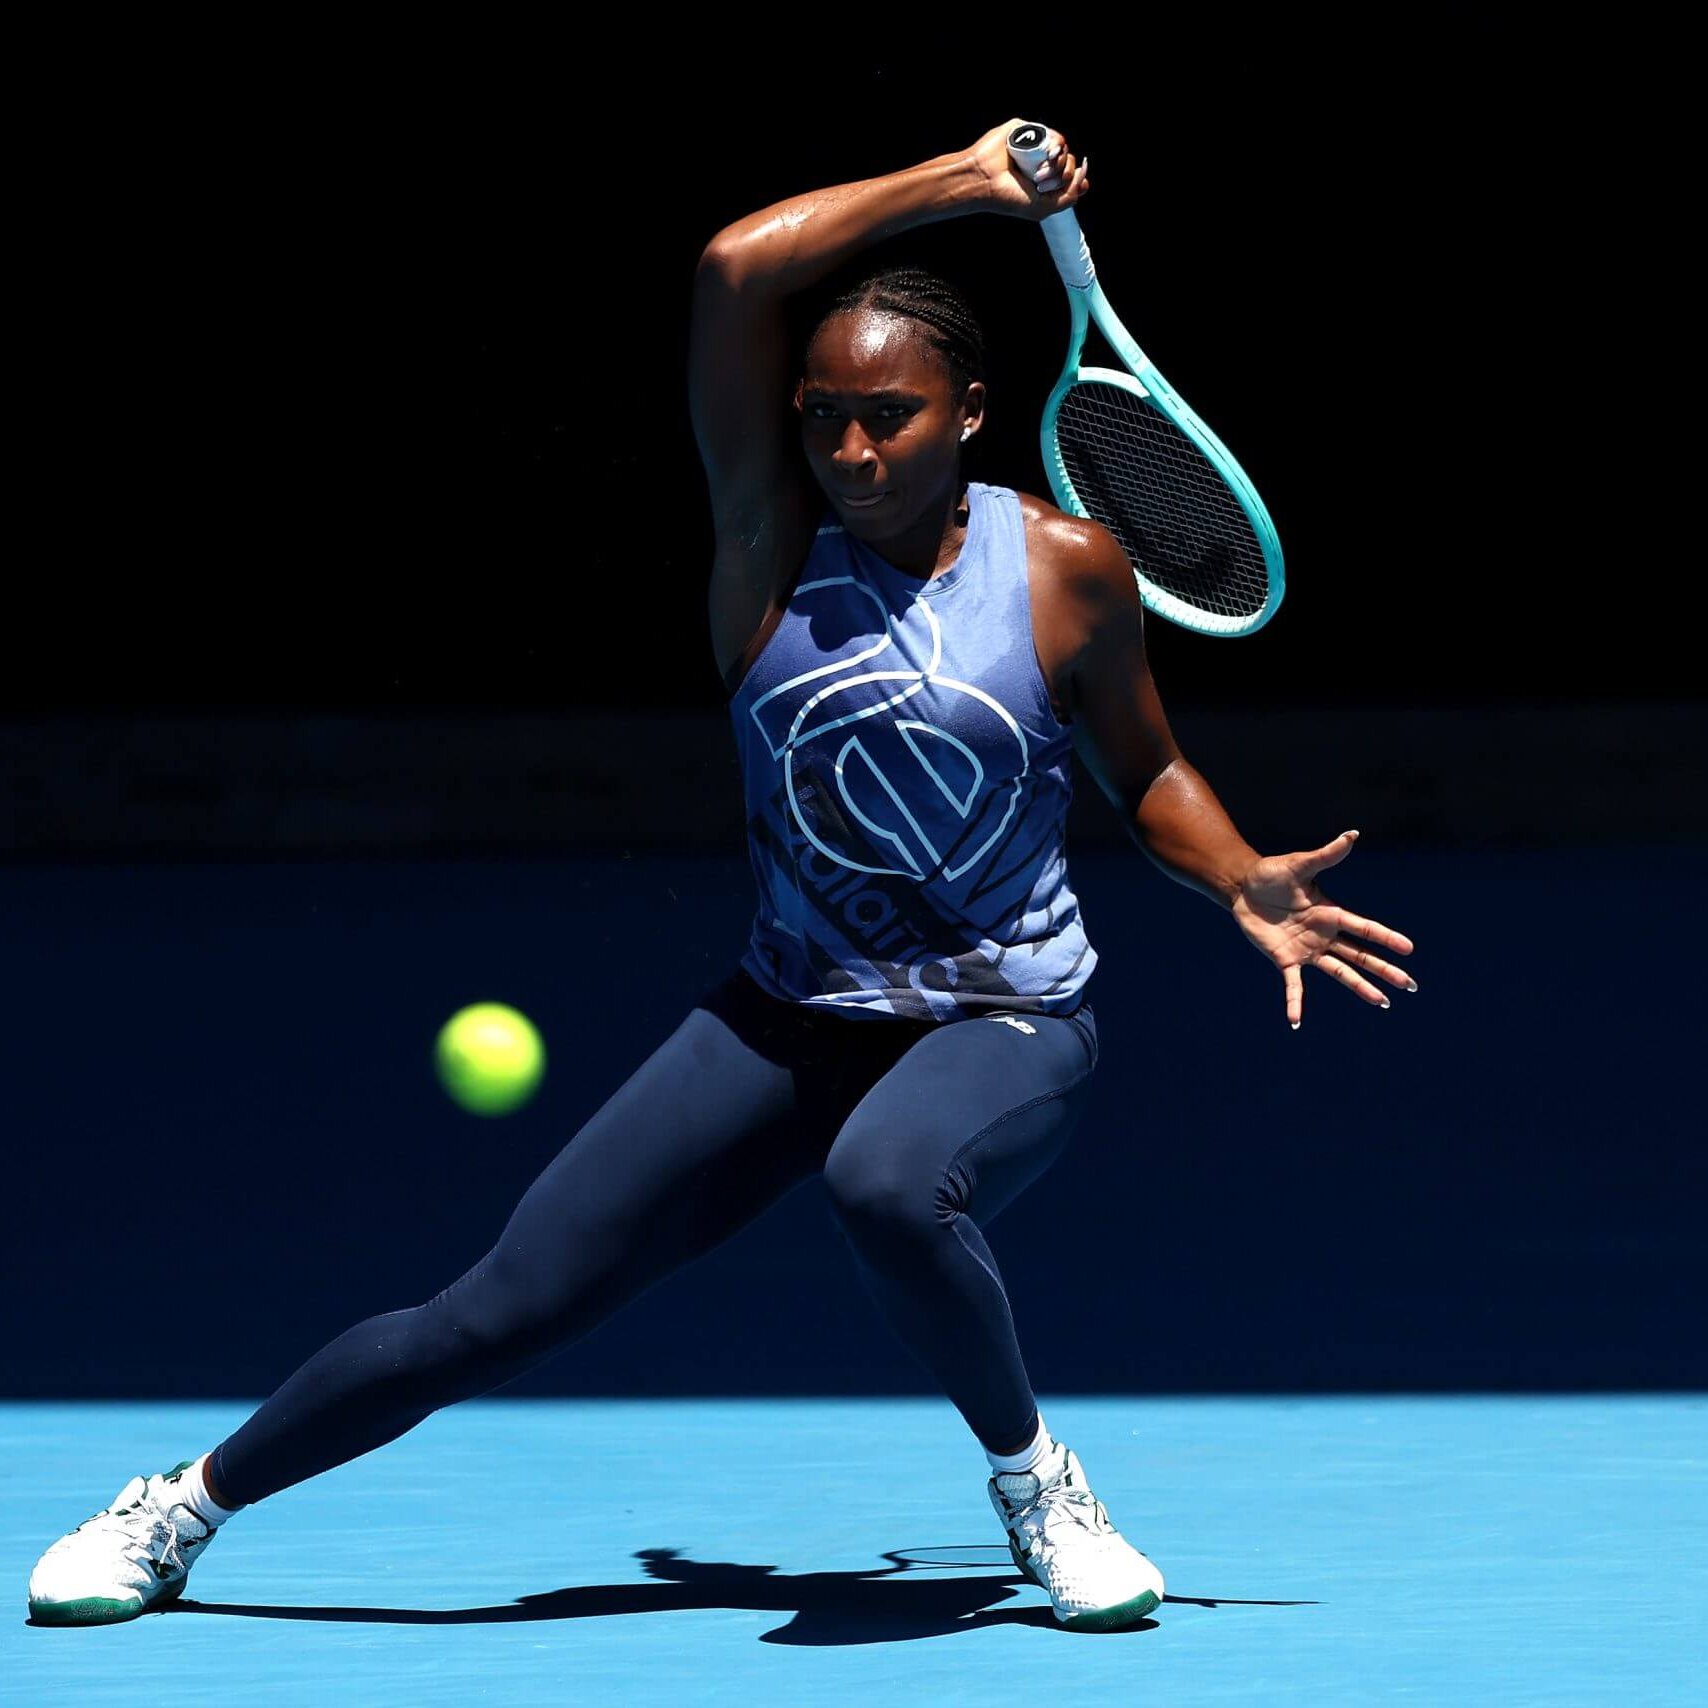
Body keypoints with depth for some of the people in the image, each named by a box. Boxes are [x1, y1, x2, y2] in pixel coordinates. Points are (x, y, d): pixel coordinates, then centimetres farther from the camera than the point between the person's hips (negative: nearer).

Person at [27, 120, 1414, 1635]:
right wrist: (966, 181, -13)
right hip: (789, 1020, 2)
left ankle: (1038, 1480, -13)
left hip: (1005, 1028, -2)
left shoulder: (1068, 571, -7)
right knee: (497, 1312, -4)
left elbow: (1147, 771, 10)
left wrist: (1245, 887, -7)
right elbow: (736, 268, -19)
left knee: (889, 1184, -40)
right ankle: (187, 1505, 17)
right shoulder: (773, 534, -7)